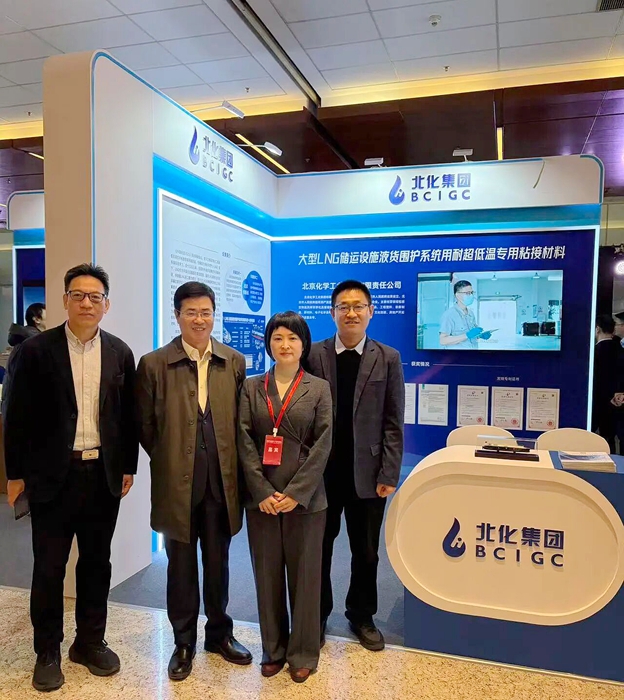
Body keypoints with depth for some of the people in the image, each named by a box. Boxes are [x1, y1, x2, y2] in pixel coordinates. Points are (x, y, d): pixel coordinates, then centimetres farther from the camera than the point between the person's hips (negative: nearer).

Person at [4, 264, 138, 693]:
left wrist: (128, 467, 5)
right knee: (49, 568, 9)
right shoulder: (36, 350, -5)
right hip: (53, 475, -2)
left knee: (97, 563, 14)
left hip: (104, 474, 3)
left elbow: (128, 415, 6)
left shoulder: (120, 353, 2)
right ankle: (48, 652, 28)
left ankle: (90, 641, 32)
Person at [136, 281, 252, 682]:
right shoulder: (154, 364, -5)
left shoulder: (234, 363, 2)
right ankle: (184, 642, 32)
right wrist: (167, 459, 3)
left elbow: (240, 420, 8)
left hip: (222, 482, 2)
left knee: (218, 563, 16)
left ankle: (220, 633, 36)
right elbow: (145, 425, 2)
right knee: (181, 566, 13)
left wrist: (228, 463, 4)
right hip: (177, 484, -1)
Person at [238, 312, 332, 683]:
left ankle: (303, 652, 26)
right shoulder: (252, 387, 5)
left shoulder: (319, 388, 1)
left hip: (305, 497, -1)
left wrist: (296, 493, -12)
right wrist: (263, 491, -11)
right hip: (261, 497, 2)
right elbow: (244, 441, -1)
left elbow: (322, 445, -5)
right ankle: (273, 649, 29)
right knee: (267, 574, 11)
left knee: (304, 574, 8)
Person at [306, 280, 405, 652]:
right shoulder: (313, 355, -2)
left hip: (367, 473, 1)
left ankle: (362, 615, 36)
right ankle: (317, 614, 35)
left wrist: (389, 474, -6)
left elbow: (393, 423, -2)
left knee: (366, 552, 15)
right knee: (319, 548, 14)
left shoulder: (388, 358, 0)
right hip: (322, 472, 0)